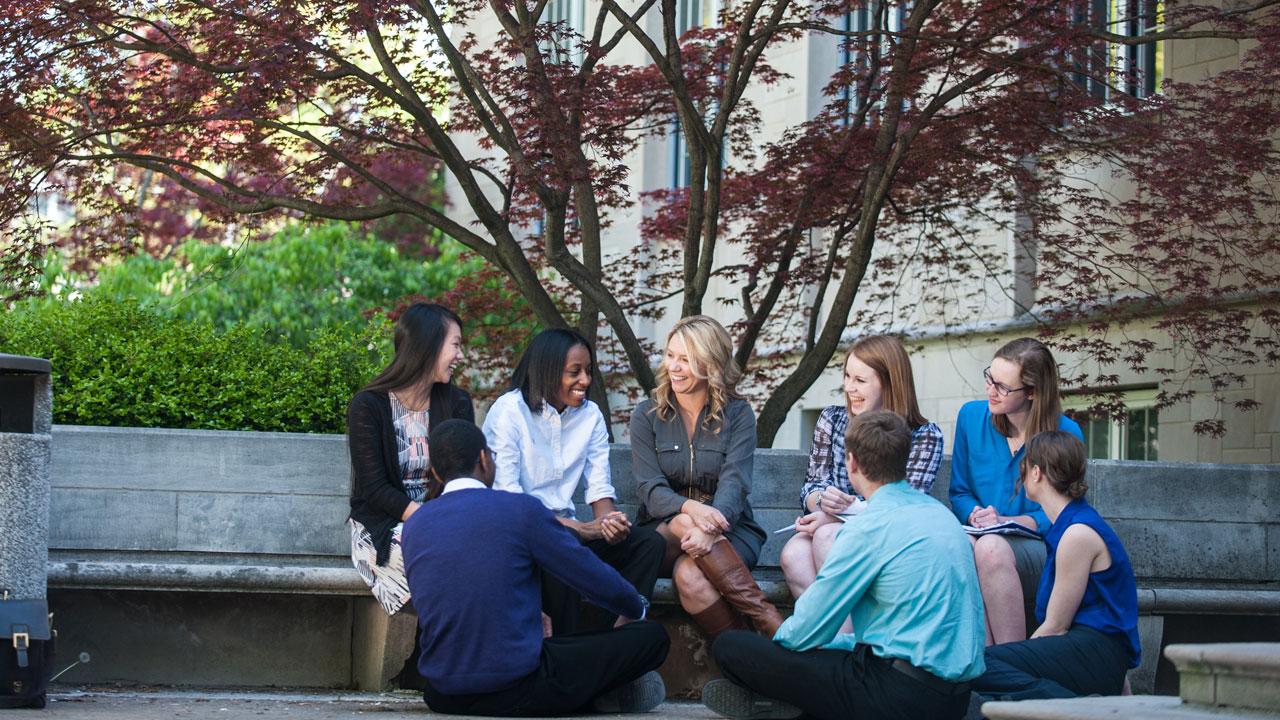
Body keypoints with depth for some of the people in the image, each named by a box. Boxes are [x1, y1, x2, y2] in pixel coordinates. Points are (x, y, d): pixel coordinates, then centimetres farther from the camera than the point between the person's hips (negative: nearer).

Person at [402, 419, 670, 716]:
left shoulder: (412, 526, 7)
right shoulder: (522, 509, -9)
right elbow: (600, 583, -2)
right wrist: (637, 608, 22)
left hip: (442, 697, 6)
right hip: (516, 690, -6)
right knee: (652, 636, 4)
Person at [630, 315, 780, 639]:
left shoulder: (737, 414, 4)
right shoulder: (647, 415, 6)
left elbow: (734, 483, -11)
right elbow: (650, 489, -6)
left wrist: (711, 527, -35)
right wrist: (691, 509, -30)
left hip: (730, 531, -1)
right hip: (663, 530, 1)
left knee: (690, 576, -35)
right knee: (685, 523, -36)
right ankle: (768, 619, -38)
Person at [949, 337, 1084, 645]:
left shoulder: (1065, 434, -1)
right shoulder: (971, 416, 8)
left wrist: (1008, 521, -13)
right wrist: (975, 514, -6)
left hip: (1037, 547, -2)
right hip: (977, 536, 2)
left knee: (992, 547, -38)